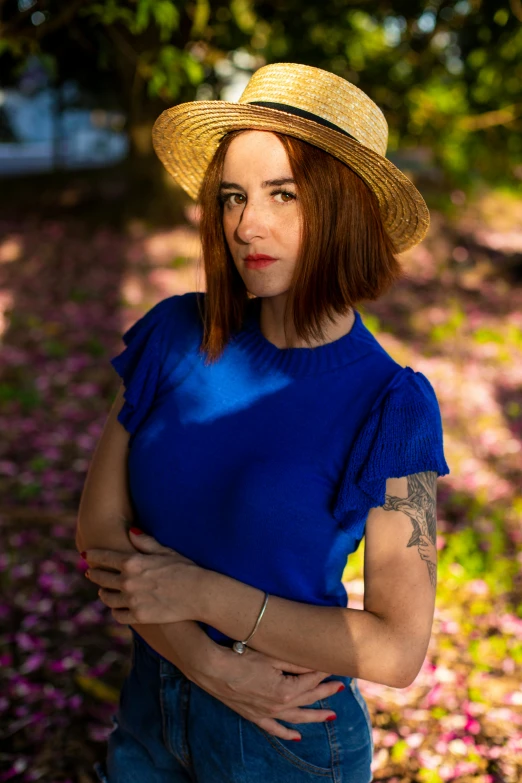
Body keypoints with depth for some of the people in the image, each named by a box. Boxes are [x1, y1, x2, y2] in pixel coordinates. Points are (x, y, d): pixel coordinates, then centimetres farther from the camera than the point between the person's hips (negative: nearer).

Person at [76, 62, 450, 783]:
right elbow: (100, 529, -7)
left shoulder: (389, 406, -18)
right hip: (152, 702, 3)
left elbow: (398, 650, -19)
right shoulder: (176, 335, -9)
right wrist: (210, 664, -18)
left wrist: (205, 594, -21)